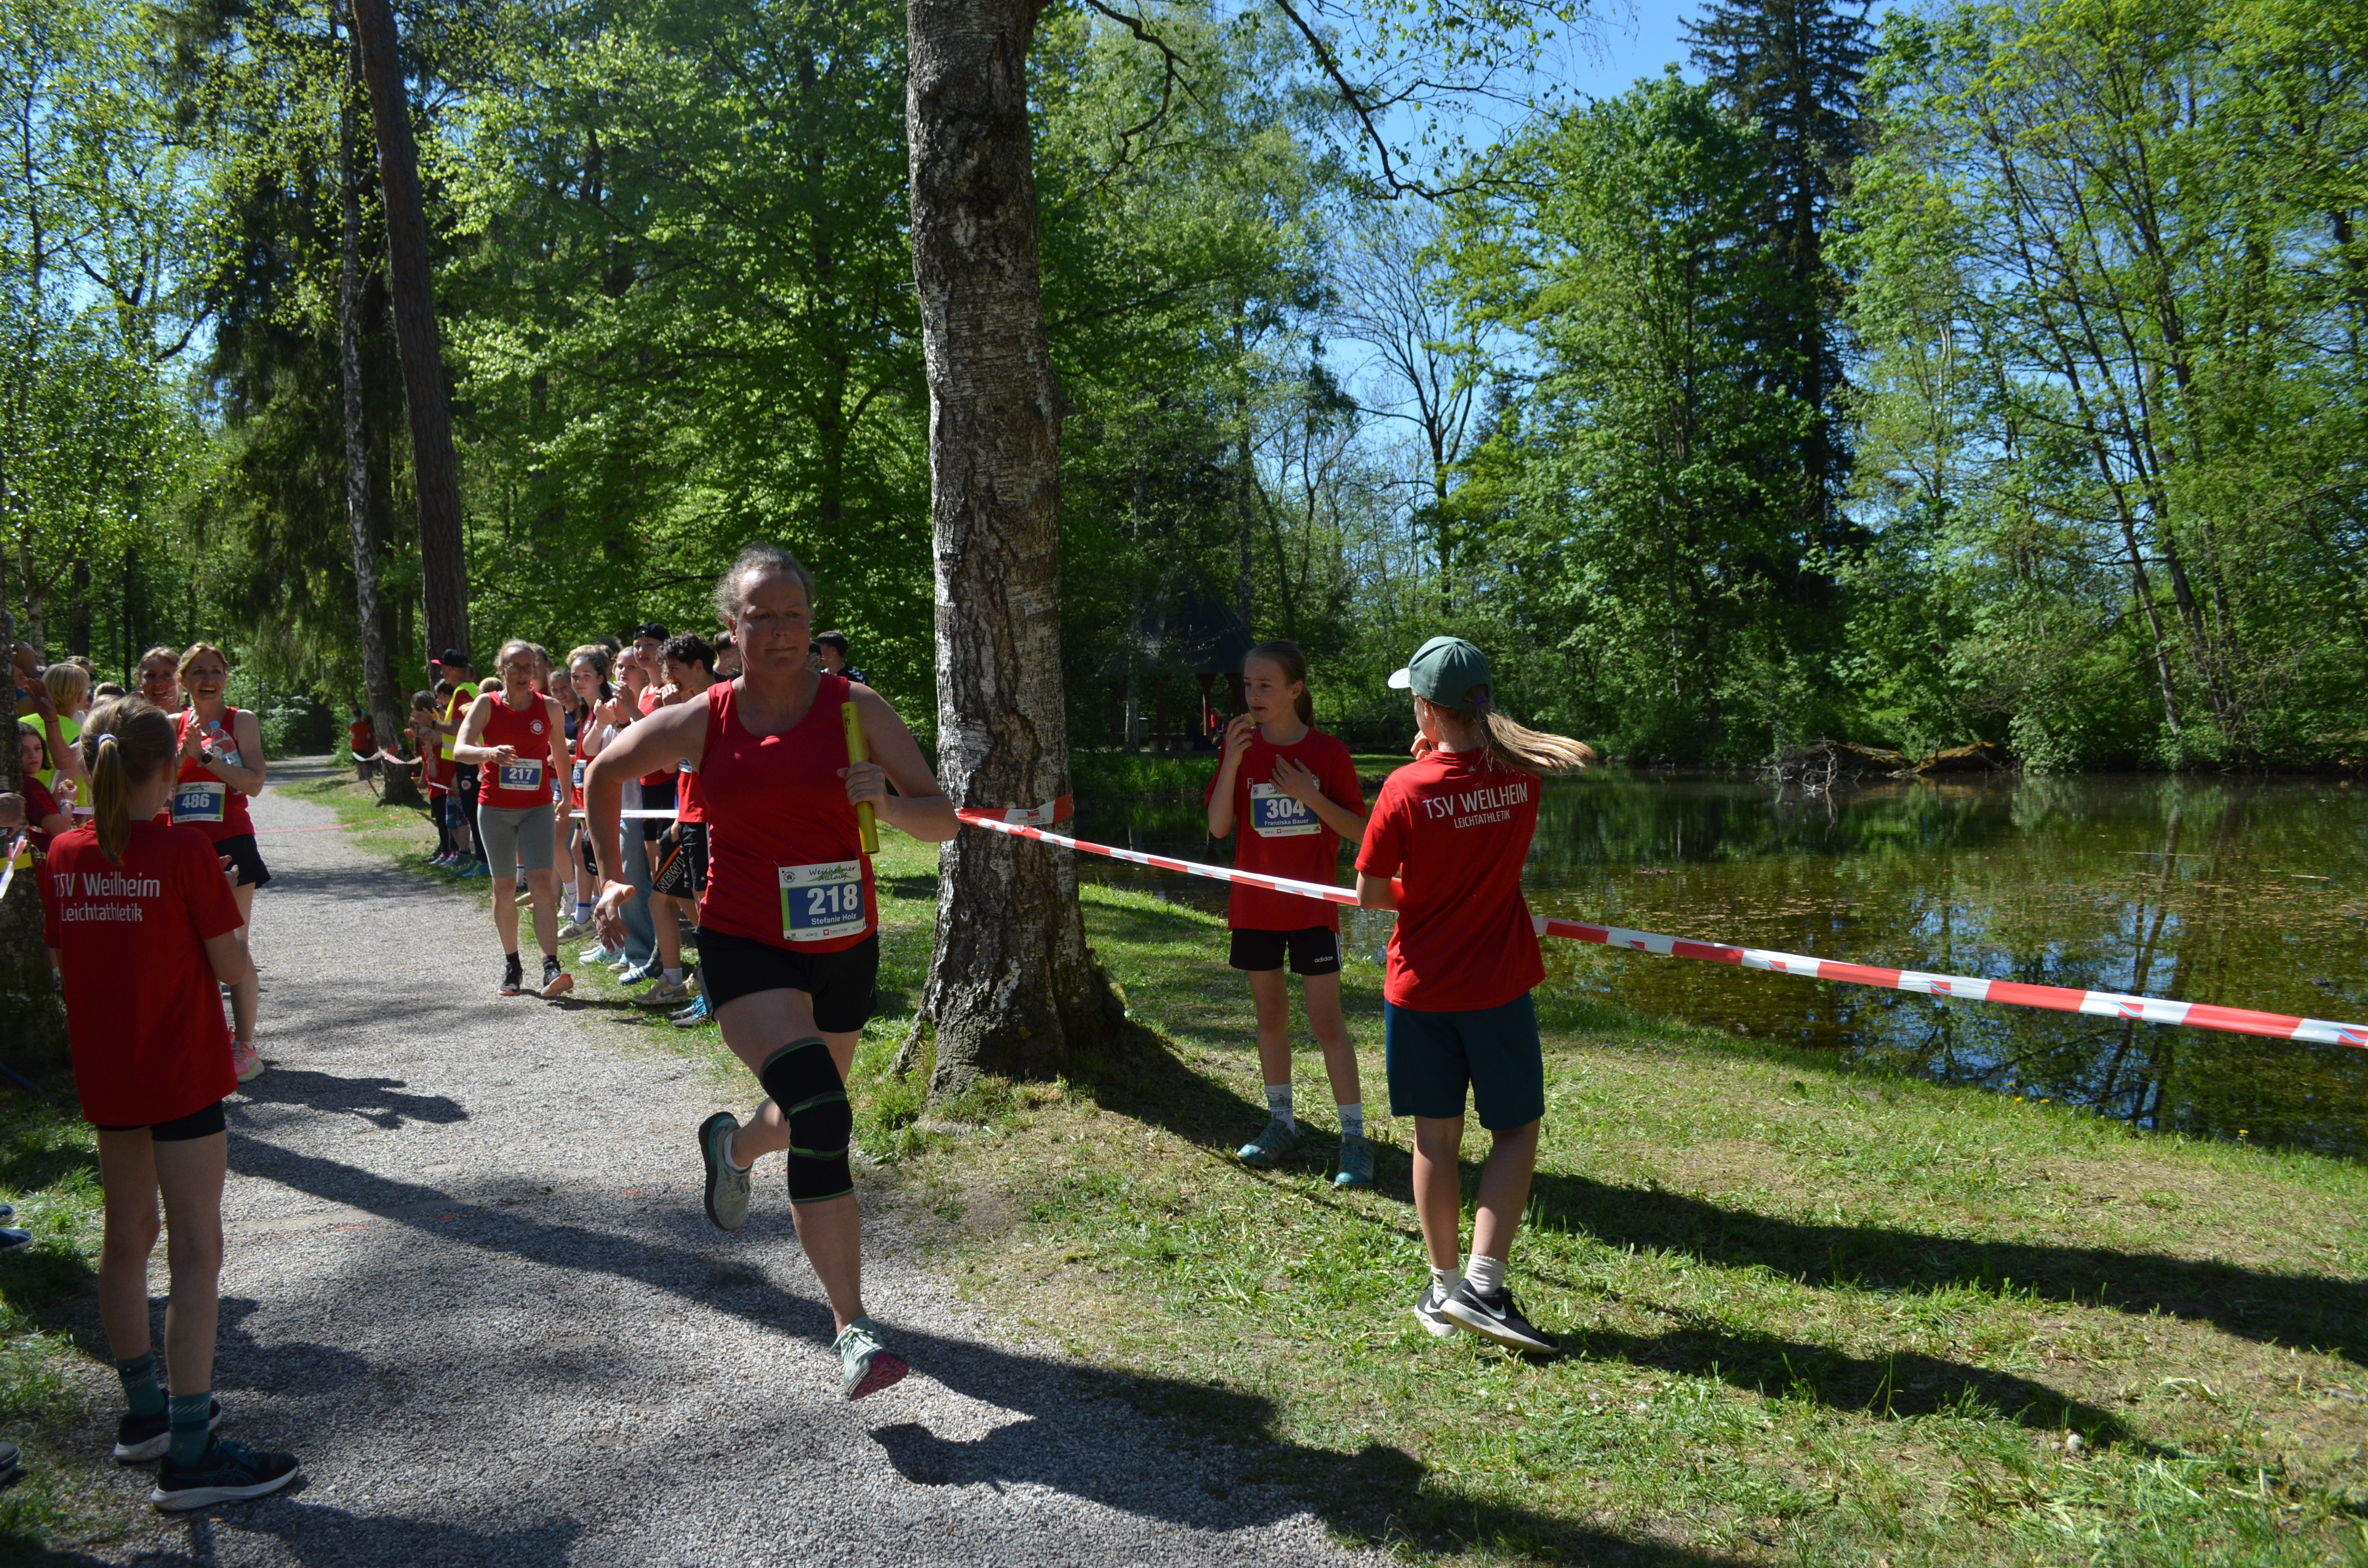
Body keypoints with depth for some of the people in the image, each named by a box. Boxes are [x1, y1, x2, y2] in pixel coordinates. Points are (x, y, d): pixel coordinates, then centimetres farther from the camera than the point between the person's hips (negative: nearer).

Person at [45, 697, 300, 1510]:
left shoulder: (66, 855, 1)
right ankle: (189, 1455, -1)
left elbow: (62, 962, 8)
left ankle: (144, 1412, 33)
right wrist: (245, 1025, 6)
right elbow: (232, 966, -12)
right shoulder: (183, 849, -16)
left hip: (103, 1070, 7)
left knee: (128, 1238, 18)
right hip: (181, 1069, -7)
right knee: (196, 1252, -2)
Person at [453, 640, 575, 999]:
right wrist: (489, 753, -37)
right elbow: (459, 750, -16)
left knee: (541, 882, -12)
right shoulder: (486, 704, -4)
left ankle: (552, 969, -19)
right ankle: (511, 965, 21)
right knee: (504, 887, 8)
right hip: (495, 808, 0)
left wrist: (566, 800, 20)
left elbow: (560, 755, 14)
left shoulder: (549, 708, 0)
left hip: (538, 807, 0)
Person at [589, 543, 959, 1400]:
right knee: (821, 1118, -22)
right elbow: (603, 773, 13)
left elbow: (943, 822, -7)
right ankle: (854, 1332, -16)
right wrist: (611, 878, 10)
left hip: (843, 948, 3)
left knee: (810, 1115, 22)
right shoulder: (702, 722, -5)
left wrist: (886, 801, -26)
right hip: (745, 948, -2)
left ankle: (734, 1143, 60)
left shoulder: (856, 708, -7)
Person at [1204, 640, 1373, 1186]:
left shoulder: (1327, 752, -5)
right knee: (1270, 1015, 13)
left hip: (1312, 909, -3)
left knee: (1327, 1023, -3)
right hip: (1255, 908, 3)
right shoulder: (1243, 748, 2)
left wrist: (1310, 796, -19)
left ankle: (1354, 1136, 5)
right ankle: (1281, 1123, 26)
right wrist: (1233, 761, -18)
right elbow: (1219, 827, -7)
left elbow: (1358, 830, -5)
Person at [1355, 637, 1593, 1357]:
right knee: (1517, 1129, 13)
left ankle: (1445, 1289, 21)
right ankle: (1483, 1284, 3)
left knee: (1436, 1138, 11)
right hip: (1497, 987, 1)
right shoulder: (1520, 776, -5)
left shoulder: (1406, 788, -14)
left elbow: (1370, 891, -9)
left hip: (1419, 989, 0)